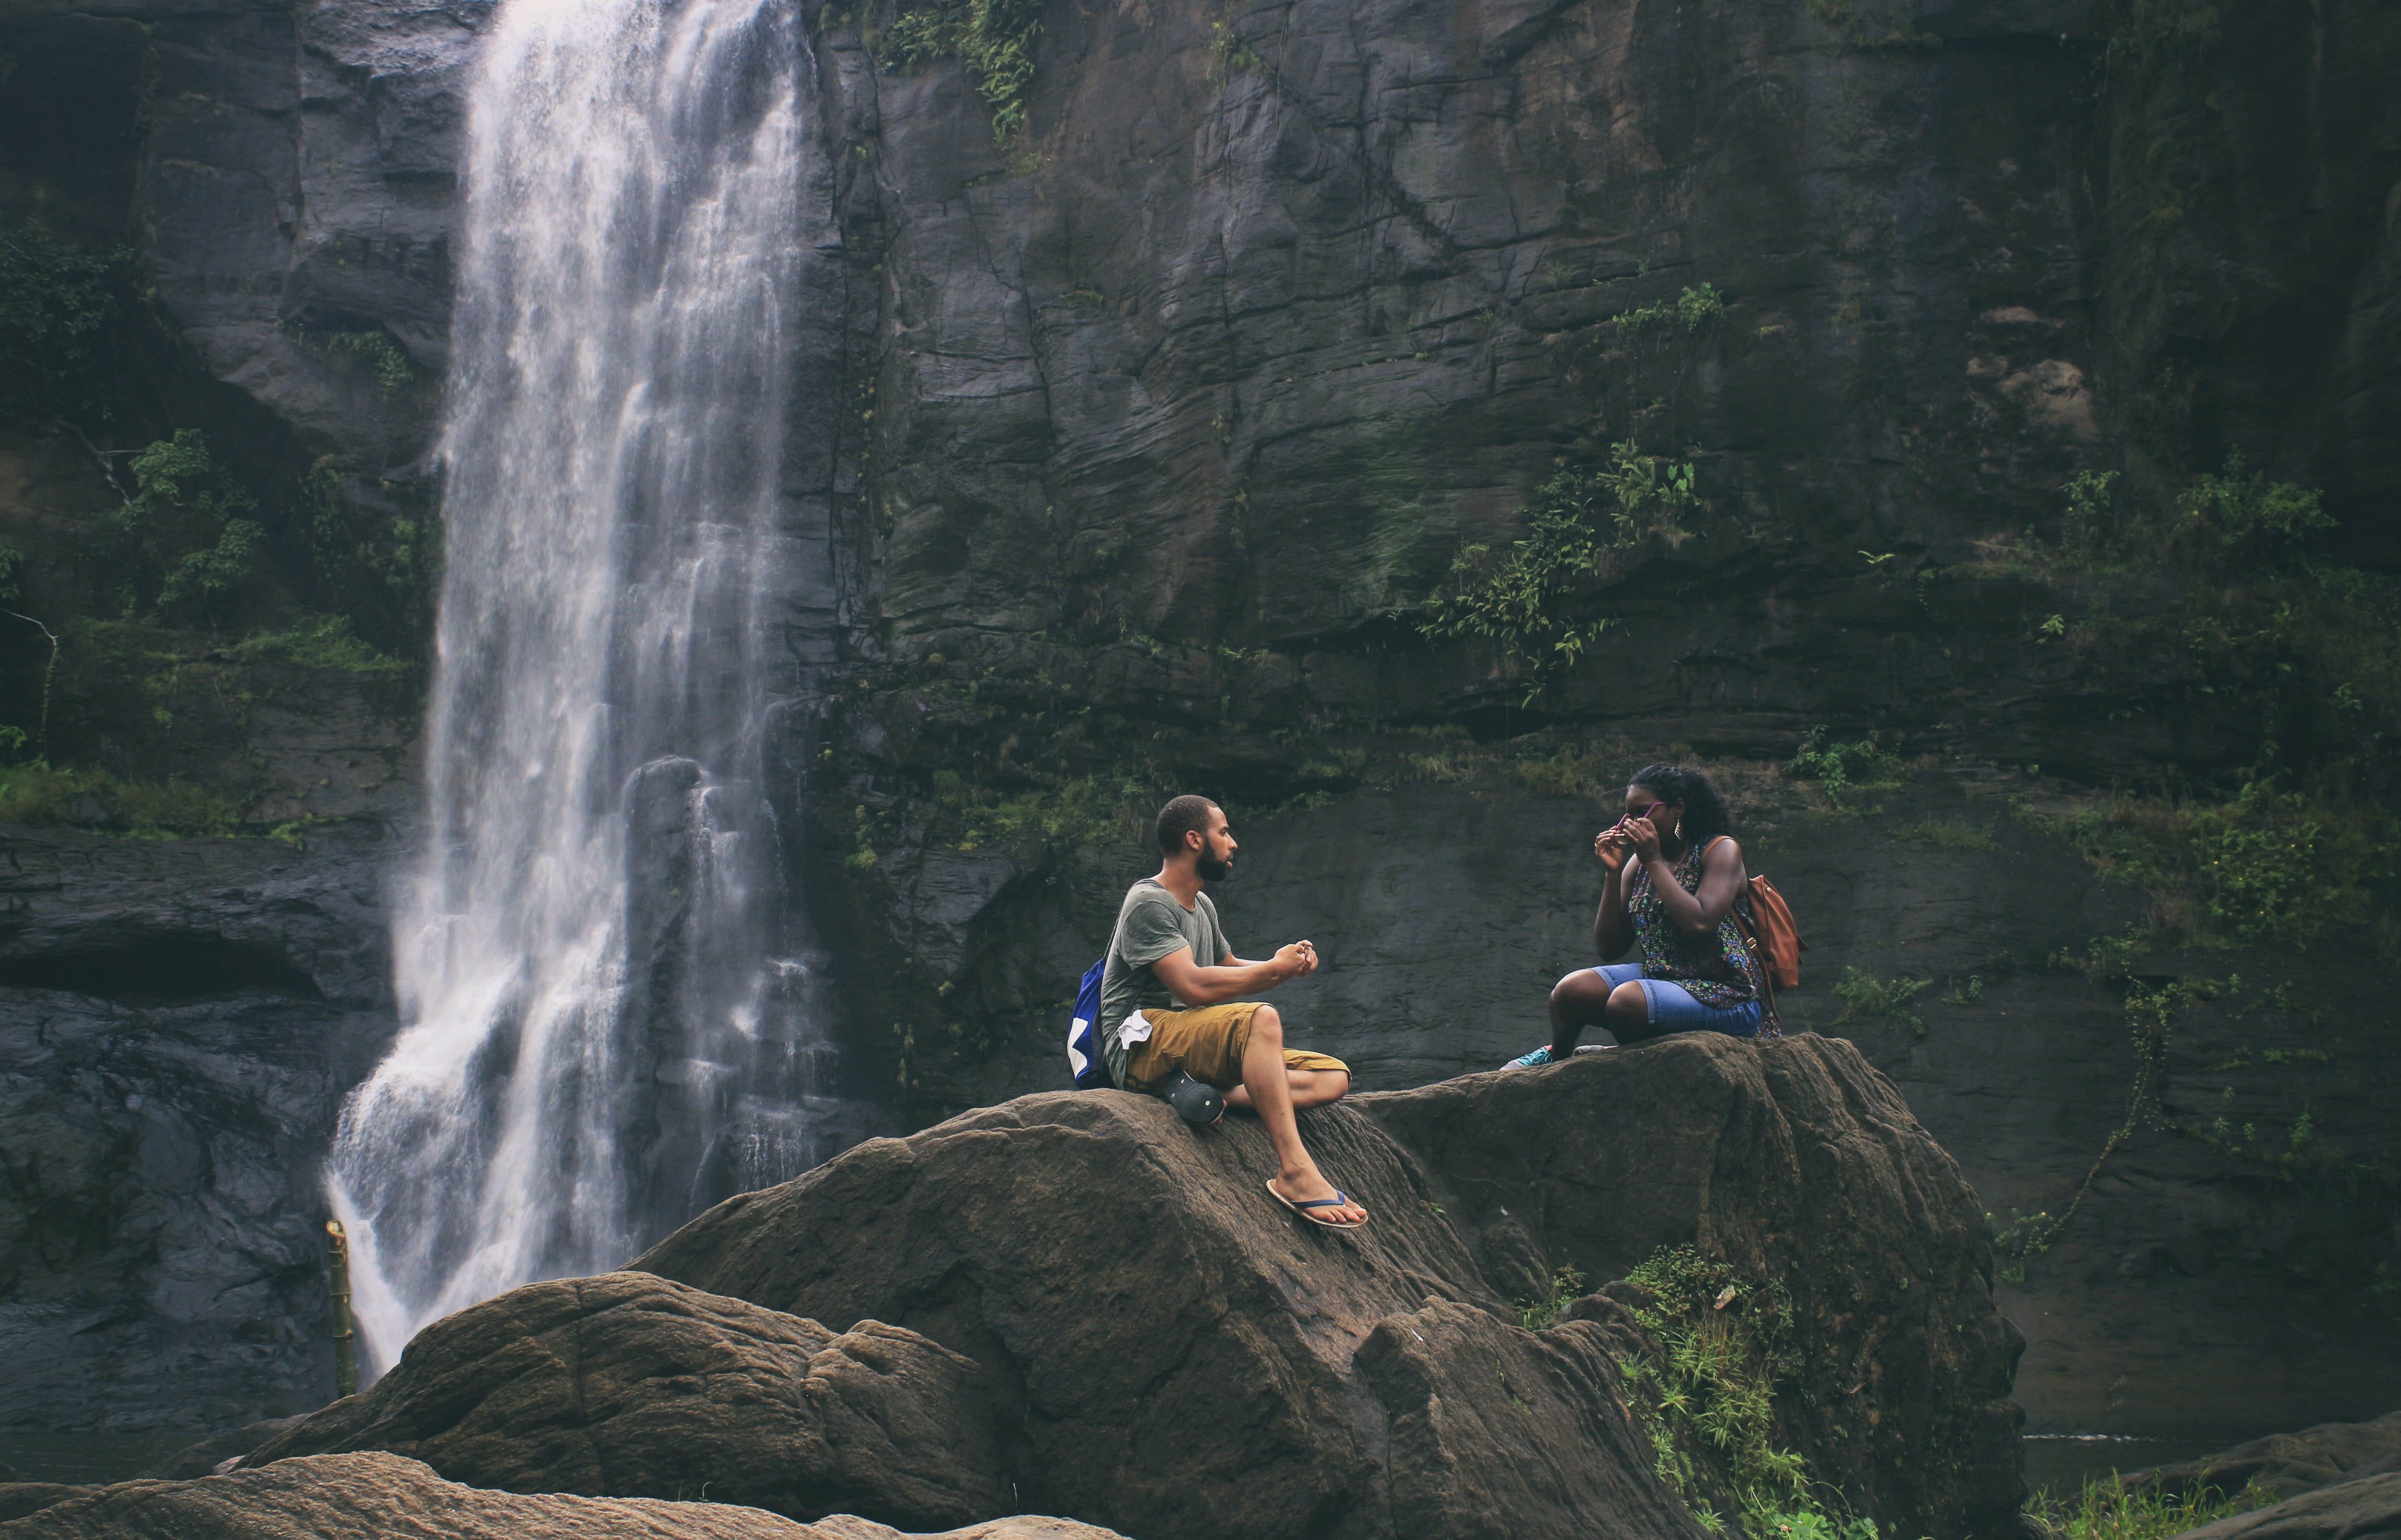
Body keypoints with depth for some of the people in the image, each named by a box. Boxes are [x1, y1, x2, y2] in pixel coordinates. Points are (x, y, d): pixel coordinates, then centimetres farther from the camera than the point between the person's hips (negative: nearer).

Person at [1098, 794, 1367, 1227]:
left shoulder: (1202, 907, 21)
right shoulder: (1148, 904, -9)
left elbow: (1230, 968, 32)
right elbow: (1194, 986, -21)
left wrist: (1289, 963, 10)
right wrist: (1276, 968, -10)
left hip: (1194, 1046, 9)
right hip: (1142, 1048, -9)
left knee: (1332, 1077, -7)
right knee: (1261, 1018, -36)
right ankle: (1294, 1171, -42)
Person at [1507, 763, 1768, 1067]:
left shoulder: (1721, 850, -5)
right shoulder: (1637, 863, 11)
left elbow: (1700, 924, -23)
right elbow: (1608, 947, 9)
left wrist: (1654, 862, -15)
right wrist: (1613, 873, -1)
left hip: (1724, 993, -6)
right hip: (1659, 977, 6)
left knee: (1626, 1001, -33)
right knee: (1571, 990, -19)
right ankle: (1558, 1054, 14)